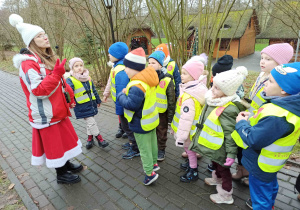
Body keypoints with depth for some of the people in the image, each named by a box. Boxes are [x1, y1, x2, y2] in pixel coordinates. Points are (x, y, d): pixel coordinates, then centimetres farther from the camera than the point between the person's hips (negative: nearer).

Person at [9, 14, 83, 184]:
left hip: (58, 110, 9)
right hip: (46, 114, -8)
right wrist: (56, 74, -32)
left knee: (64, 138, 21)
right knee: (53, 143, 7)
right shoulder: (28, 62, -19)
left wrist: (69, 97, 13)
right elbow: (38, 90, -25)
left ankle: (67, 164, 42)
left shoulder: (49, 58, 9)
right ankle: (61, 175, 27)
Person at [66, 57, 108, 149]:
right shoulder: (71, 80, -11)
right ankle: (99, 138, 12)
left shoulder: (88, 78, 8)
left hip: (91, 104, 6)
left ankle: (90, 138, 34)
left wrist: (98, 100, 22)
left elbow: (93, 90, 17)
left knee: (90, 122, 17)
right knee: (91, 123, -4)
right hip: (82, 108, -6)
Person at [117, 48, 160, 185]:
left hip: (141, 124, -9)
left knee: (144, 148, 7)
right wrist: (128, 93, -1)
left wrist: (121, 95, -15)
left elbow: (131, 104, -33)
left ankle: (150, 173, 19)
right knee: (152, 142, 23)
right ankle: (154, 163, 43)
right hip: (152, 119, 9)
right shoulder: (148, 79, -1)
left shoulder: (137, 86, -32)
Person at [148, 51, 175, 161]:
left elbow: (171, 100, -9)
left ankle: (161, 150, 35)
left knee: (161, 133, 13)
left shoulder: (167, 80, -15)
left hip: (162, 112, -3)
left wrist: (170, 116, -7)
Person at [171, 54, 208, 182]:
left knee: (189, 148, 12)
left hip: (189, 131, -9)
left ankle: (193, 172, 33)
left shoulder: (189, 97, -33)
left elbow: (186, 118, -33)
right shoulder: (196, 87, -1)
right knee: (189, 148, 27)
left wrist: (181, 137, -26)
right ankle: (192, 162, 51)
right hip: (192, 128, 9)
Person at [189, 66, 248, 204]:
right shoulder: (214, 99, -4)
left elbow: (230, 134, -28)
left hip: (220, 148, -8)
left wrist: (231, 154, -22)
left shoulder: (229, 109, -32)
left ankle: (225, 196, 38)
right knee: (215, 163, 32)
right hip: (213, 145, 8)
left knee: (223, 169, 14)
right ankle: (217, 179, 59)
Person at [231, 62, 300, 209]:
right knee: (270, 185, 34)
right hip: (271, 161, 10)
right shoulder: (288, 105, -8)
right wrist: (252, 117, -5)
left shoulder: (276, 117, -39)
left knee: (260, 195, 14)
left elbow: (253, 139, -34)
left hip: (261, 165, -10)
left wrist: (241, 123, -19)